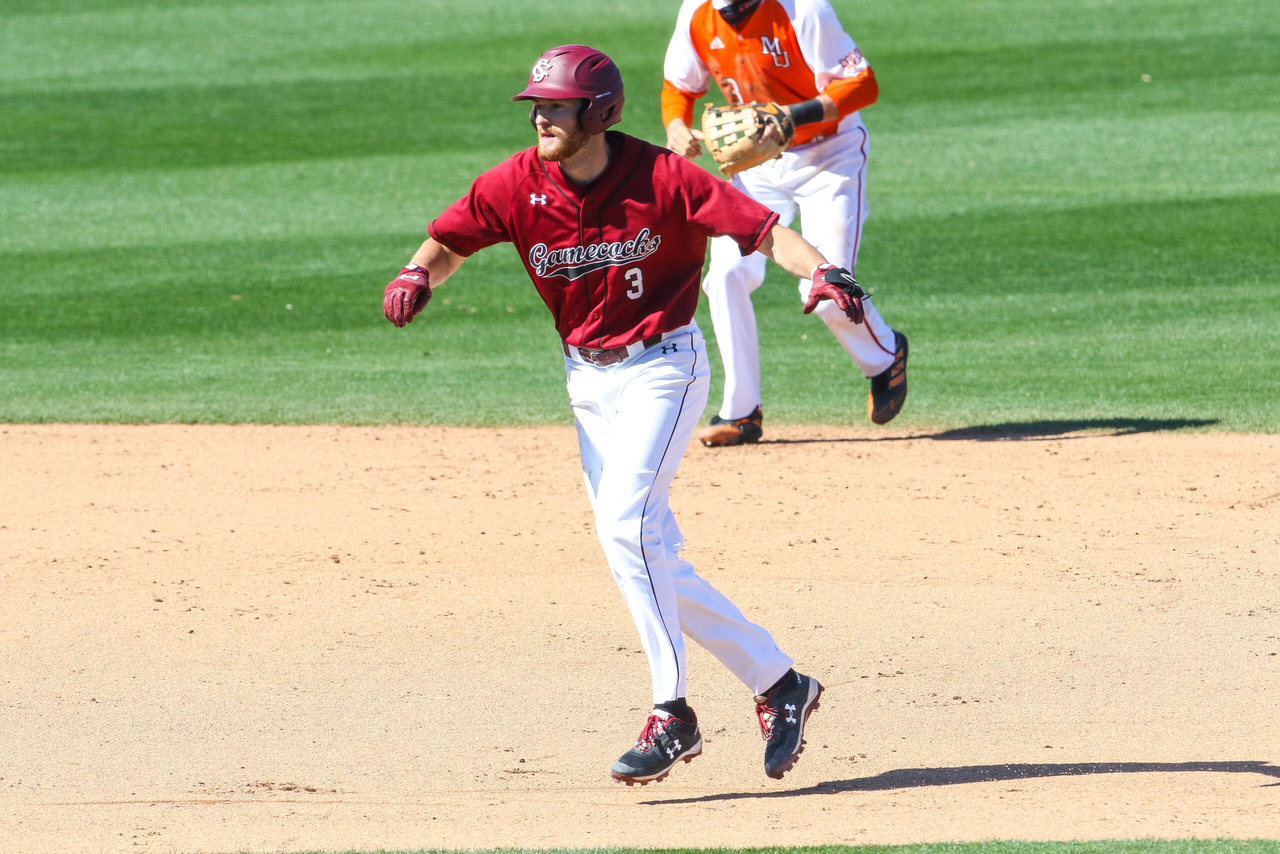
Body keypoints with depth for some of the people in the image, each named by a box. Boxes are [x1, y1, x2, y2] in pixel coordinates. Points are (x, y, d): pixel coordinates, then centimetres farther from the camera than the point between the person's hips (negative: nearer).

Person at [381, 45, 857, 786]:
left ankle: (673, 714, -18)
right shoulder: (518, 186, -5)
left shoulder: (659, 179, -18)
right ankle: (778, 682, 19)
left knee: (626, 524, -23)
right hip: (588, 381, 6)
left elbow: (763, 227, -20)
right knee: (649, 557, 6)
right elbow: (448, 244, 6)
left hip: (663, 368, -6)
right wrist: (418, 278, -17)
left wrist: (819, 270, -39)